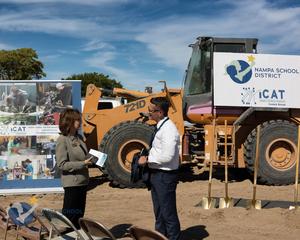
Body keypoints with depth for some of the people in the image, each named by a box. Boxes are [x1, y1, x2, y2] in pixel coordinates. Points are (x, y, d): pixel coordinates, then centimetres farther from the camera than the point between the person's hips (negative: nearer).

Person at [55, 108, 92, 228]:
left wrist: (90, 160, 1)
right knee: (69, 215, 3)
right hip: (72, 183, -8)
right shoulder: (62, 140, -14)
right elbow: (62, 164, -18)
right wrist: (82, 164, -22)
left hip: (82, 181, 8)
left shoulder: (79, 137, 8)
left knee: (79, 214, 17)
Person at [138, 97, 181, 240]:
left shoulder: (168, 129, -20)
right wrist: (148, 158, 5)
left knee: (168, 212, 0)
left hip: (165, 176, -10)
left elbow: (167, 156, -27)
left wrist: (147, 159, -17)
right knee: (159, 212, 20)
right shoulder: (160, 127, 10)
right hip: (156, 174, 10)